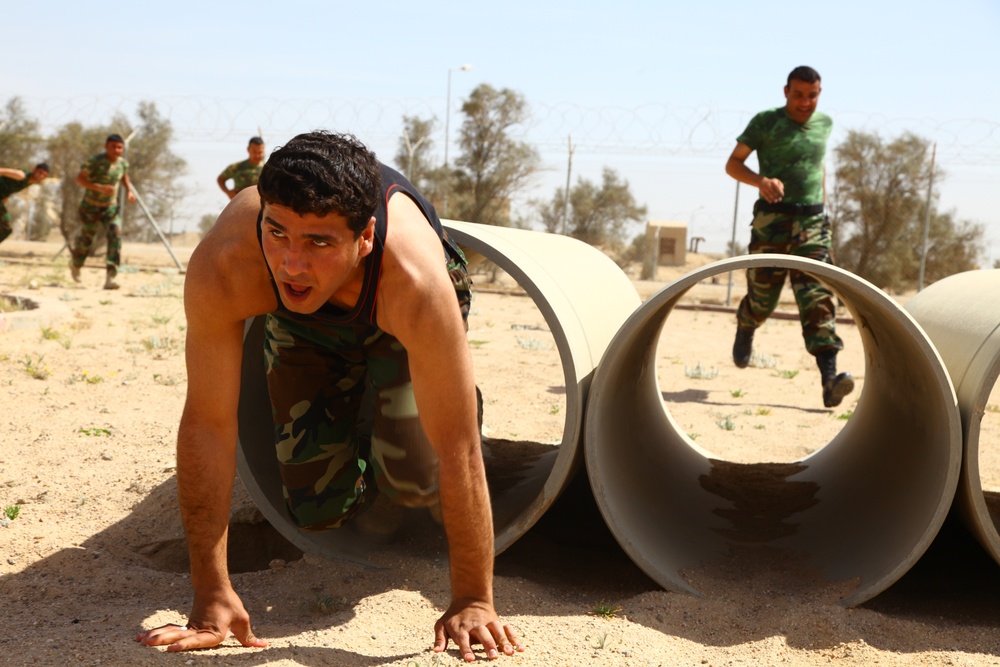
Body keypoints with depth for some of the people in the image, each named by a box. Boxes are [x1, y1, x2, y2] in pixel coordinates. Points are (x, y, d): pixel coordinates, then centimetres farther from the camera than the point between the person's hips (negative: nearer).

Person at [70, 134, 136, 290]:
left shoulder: (123, 163, -3)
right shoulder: (96, 161, -20)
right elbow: (79, 179, -21)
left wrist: (129, 191, 0)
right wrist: (100, 188, -34)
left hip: (111, 207, 3)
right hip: (91, 206, -3)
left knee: (115, 236, -18)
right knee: (86, 239, 10)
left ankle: (110, 278, -24)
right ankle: (75, 263, 45)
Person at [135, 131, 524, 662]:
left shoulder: (416, 279, -48)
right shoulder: (223, 265, -42)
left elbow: (457, 448, -42)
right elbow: (208, 423, -35)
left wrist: (473, 602, -36)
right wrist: (212, 596, -33)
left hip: (395, 323, -1)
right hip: (300, 325, 2)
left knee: (412, 480, -18)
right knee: (317, 507, -3)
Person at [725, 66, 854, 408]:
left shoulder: (824, 122, 11)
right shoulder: (766, 122, -2)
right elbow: (733, 164, -3)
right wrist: (761, 180, -22)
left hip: (812, 222, 2)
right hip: (772, 220, -2)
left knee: (818, 297, -12)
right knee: (762, 296, 8)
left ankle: (829, 379, -23)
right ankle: (745, 330, 45)